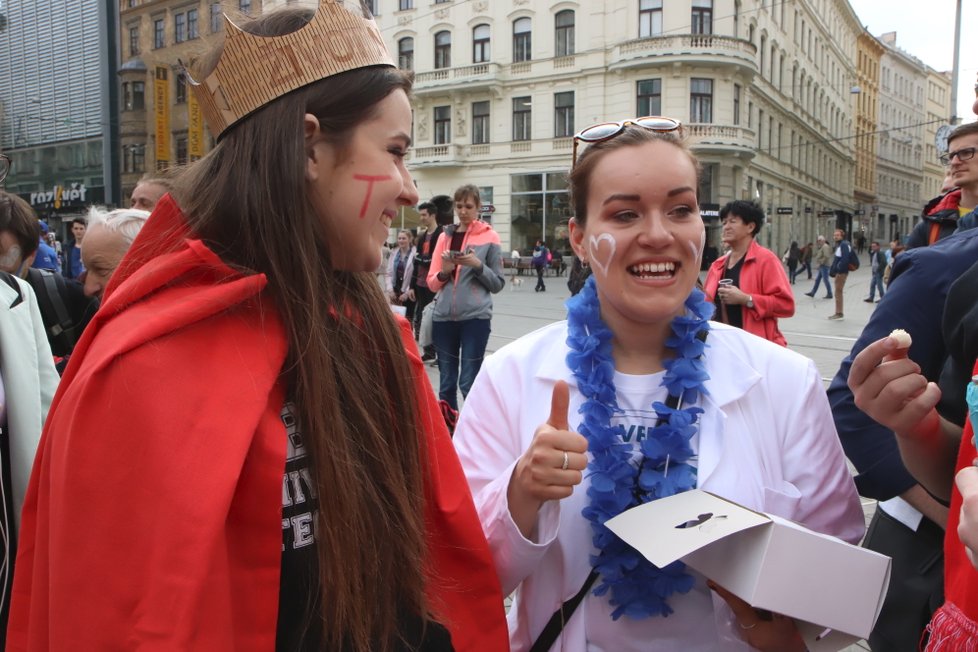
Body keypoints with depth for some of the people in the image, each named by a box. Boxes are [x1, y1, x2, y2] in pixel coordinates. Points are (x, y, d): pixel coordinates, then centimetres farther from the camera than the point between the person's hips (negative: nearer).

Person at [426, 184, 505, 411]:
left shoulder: (489, 237, 1)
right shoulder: (445, 236, 11)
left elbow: (498, 284, 1)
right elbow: (432, 282, 9)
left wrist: (478, 266, -14)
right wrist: (444, 271, -11)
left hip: (475, 317, -4)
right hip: (444, 317, 4)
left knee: (468, 383, -3)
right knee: (446, 382, 9)